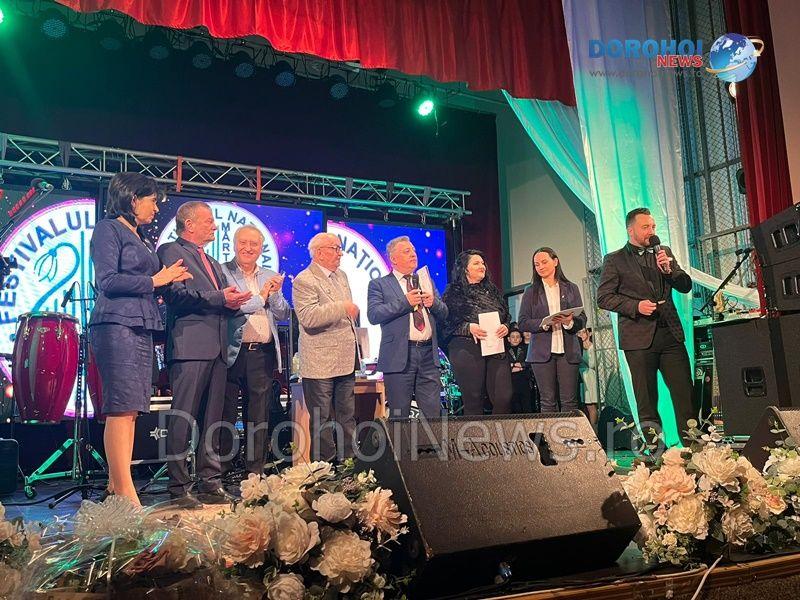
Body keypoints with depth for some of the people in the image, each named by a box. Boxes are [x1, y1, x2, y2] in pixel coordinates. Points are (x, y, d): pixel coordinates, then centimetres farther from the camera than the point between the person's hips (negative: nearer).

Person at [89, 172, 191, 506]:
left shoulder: (139, 238, 24)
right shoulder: (108, 228, -1)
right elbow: (107, 281, -12)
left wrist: (170, 278, 7)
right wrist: (155, 280, -7)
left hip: (141, 328, 9)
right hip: (116, 325, -9)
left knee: (130, 409, 6)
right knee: (122, 408, -12)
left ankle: (116, 487, 10)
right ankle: (125, 491, -11)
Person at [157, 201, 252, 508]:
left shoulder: (212, 263, 27)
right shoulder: (171, 251, 1)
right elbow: (176, 295, -12)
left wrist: (234, 301, 3)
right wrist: (219, 298, -15)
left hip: (216, 349, 8)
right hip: (190, 346, -8)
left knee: (213, 421, 9)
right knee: (183, 419, -5)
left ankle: (211, 485, 15)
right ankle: (179, 488, 1)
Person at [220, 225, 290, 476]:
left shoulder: (271, 277, 15)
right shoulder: (222, 272, 1)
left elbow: (283, 315, 11)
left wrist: (274, 294, -7)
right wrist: (260, 296, -8)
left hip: (263, 353, 4)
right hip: (233, 351, -4)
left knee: (259, 414, 9)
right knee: (226, 412, 2)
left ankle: (256, 468, 18)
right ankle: (221, 468, 12)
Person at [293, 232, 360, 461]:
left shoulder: (341, 275, 16)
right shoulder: (304, 281, -11)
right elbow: (308, 317, -25)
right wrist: (342, 308, -26)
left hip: (345, 361, 8)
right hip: (320, 364, -8)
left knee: (348, 418, 14)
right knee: (322, 421, 2)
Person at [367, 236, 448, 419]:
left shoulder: (426, 281, 20)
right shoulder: (379, 284, 4)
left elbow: (444, 314, 17)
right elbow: (373, 315, -11)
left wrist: (434, 302, -5)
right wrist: (405, 302, -15)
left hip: (428, 354, 4)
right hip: (399, 355, -4)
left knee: (434, 414, 4)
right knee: (399, 415, 4)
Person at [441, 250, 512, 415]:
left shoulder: (492, 291, 19)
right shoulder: (453, 293, 3)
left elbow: (507, 317, 22)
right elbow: (446, 324, -3)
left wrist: (505, 327, 0)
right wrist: (468, 328, -16)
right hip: (467, 351, -4)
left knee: (504, 398, -5)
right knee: (473, 401, -2)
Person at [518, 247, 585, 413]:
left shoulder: (571, 289, 13)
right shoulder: (531, 292, 10)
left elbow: (582, 320, 8)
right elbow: (523, 323, 2)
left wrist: (569, 321, -14)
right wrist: (544, 323, -14)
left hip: (568, 350, 1)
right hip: (542, 352, -1)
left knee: (569, 402, -2)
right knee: (547, 402, -1)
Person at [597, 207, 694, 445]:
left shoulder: (664, 253, 16)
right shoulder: (615, 260, 3)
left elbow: (686, 286, 11)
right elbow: (604, 297, -3)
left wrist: (669, 268, -7)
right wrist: (636, 306, -14)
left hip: (670, 333, 4)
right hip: (639, 337, -3)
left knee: (685, 394, 0)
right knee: (646, 398, 3)